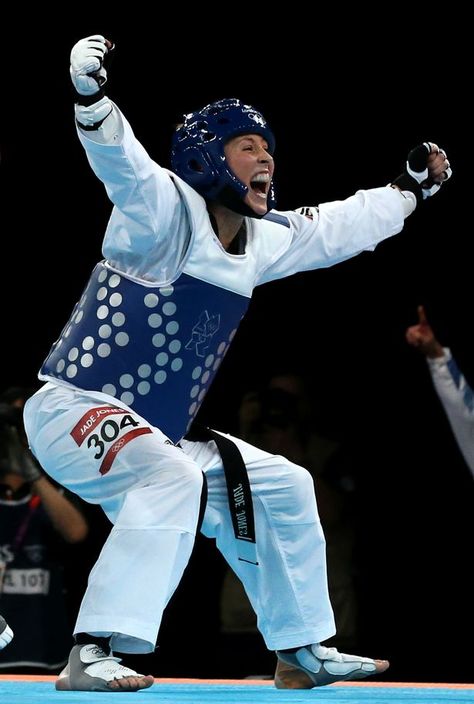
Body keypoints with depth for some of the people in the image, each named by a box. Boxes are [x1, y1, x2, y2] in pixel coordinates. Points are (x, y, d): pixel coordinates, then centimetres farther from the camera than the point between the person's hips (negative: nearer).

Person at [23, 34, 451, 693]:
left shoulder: (262, 242, 8)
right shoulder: (167, 209, -16)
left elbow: (337, 227, 25)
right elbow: (122, 162, -37)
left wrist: (410, 187, 31)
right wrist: (92, 95, -55)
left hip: (158, 435, 9)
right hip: (73, 411, -9)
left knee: (284, 488, 16)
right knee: (175, 478, -37)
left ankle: (303, 651, 32)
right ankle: (92, 656, -39)